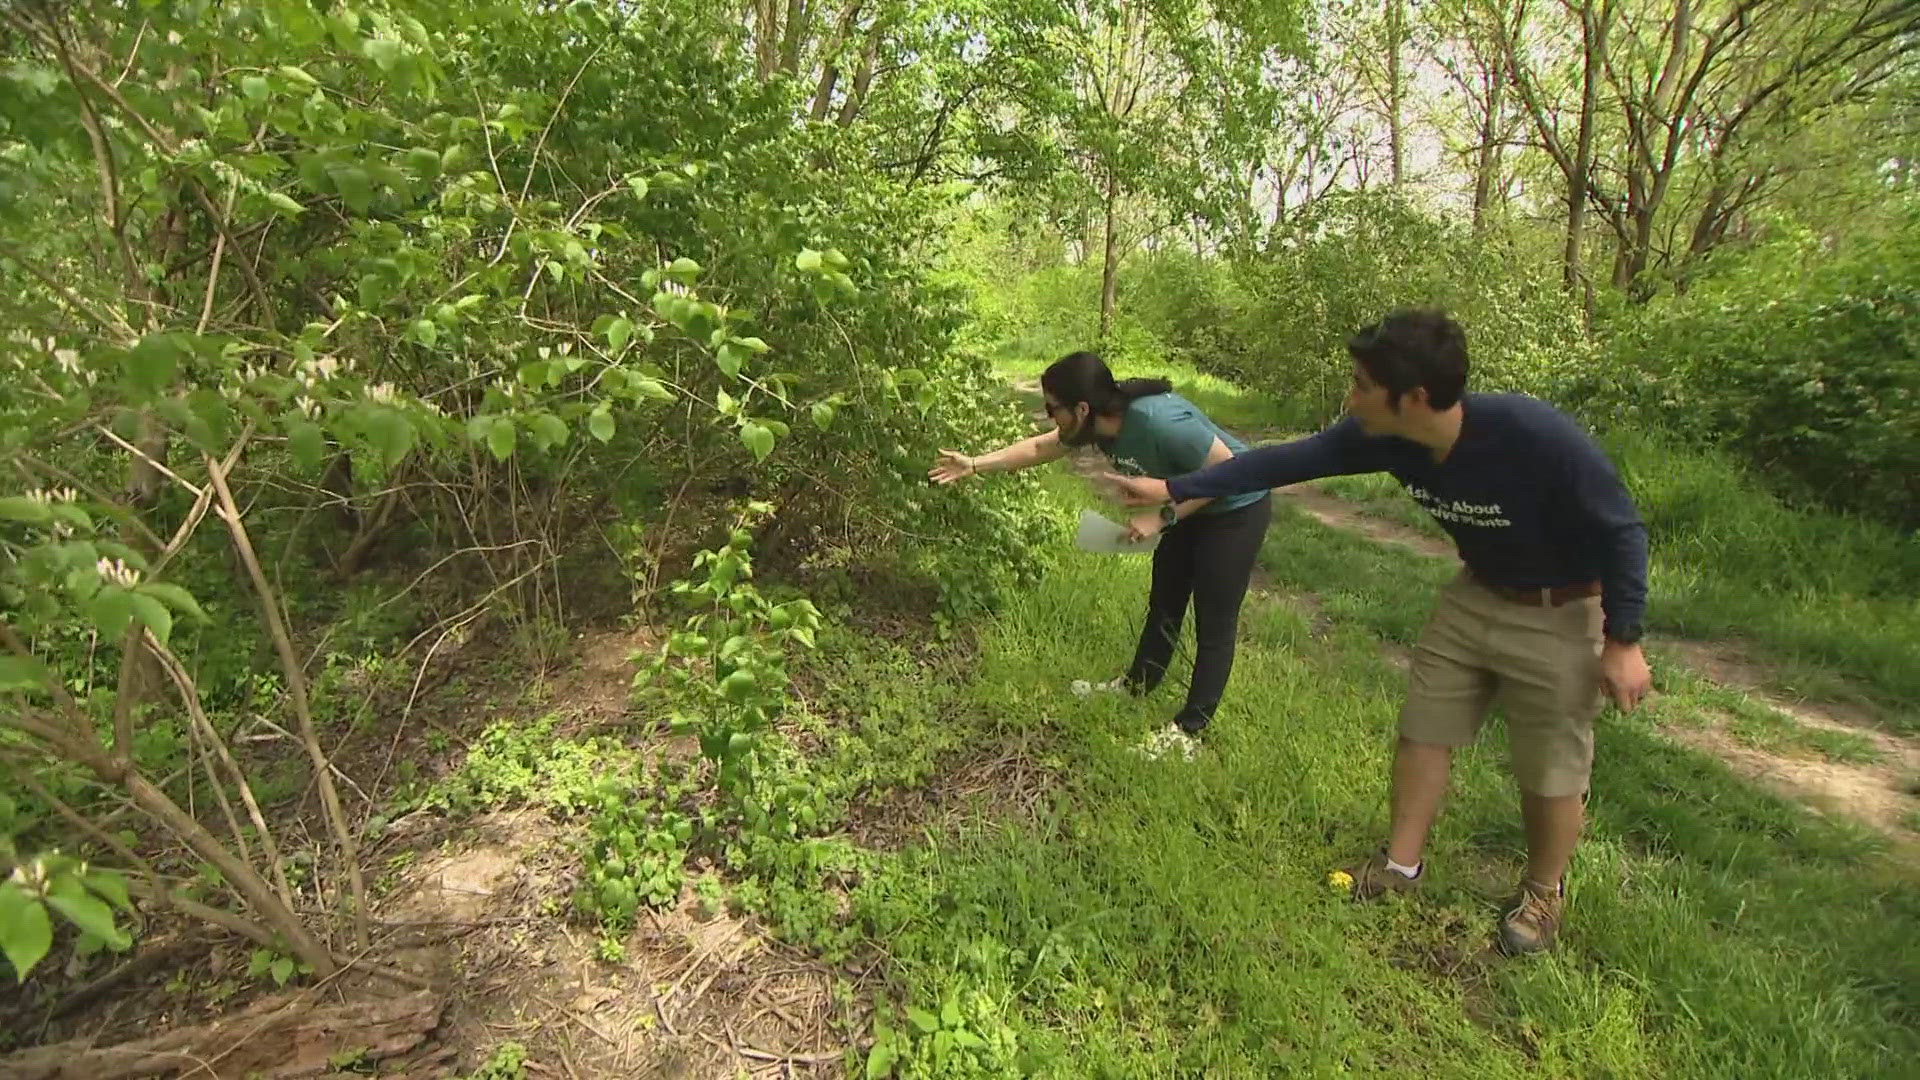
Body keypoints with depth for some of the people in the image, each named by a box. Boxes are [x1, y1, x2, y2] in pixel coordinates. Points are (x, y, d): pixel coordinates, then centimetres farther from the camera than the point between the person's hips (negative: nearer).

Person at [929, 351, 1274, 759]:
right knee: (1164, 601, 20)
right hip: (1191, 506, 8)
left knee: (1213, 621, 1)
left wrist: (1163, 518, -28)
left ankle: (1189, 730, 12)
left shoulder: (1160, 421, -37)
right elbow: (1037, 448, 4)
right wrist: (974, 464, 2)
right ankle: (1137, 684, 39)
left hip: (1236, 509, -8)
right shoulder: (1099, 422, -12)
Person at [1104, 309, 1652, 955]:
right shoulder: (1385, 437, -18)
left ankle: (1544, 893, 34)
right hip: (1476, 597, 6)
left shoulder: (1535, 435, -35)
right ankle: (1402, 863, 31)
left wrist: (1623, 640, -17)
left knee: (1550, 768, 7)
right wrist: (1175, 489, -9)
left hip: (1560, 617, -5)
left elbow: (1621, 532, -21)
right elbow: (1287, 461, -10)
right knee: (1423, 730, 12)